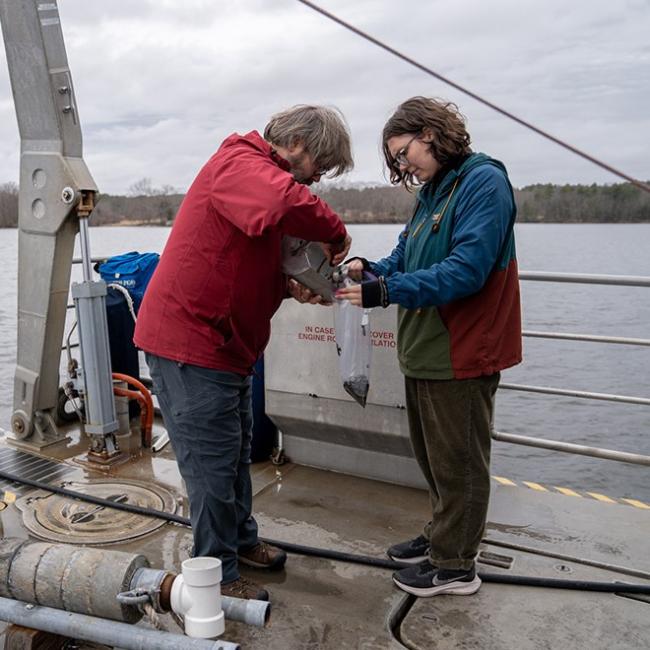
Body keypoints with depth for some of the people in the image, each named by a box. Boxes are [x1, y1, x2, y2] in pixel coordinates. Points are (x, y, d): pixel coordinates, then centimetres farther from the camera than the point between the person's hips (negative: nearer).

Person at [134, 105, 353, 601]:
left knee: (236, 452, 21)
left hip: (226, 345, 11)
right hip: (191, 342, -10)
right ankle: (219, 574, 16)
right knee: (213, 463, 0)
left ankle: (242, 540, 38)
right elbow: (286, 204, -40)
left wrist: (291, 286, 0)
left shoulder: (260, 172, 17)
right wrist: (336, 234, -22)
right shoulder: (241, 164, -16)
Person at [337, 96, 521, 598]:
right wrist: (371, 270, -9)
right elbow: (405, 259, 12)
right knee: (433, 456, 20)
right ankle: (443, 535, 38)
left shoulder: (483, 182, -14)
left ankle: (455, 565, 20)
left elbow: (467, 270, -25)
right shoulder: (431, 193, 14)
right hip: (426, 349, 9)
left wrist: (386, 290, -28)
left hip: (462, 353, -9)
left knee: (457, 462, 5)